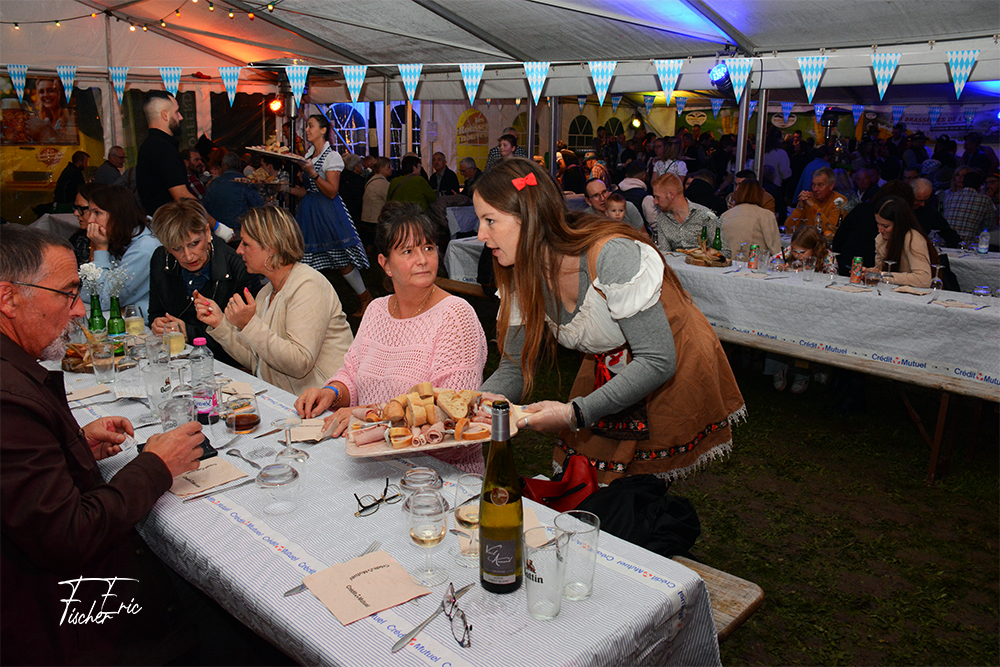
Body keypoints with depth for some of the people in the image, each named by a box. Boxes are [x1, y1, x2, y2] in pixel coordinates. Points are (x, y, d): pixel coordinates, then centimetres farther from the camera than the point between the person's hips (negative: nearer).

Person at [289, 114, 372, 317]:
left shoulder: (332, 156, -8)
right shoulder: (308, 155, 16)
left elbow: (332, 192, -15)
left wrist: (313, 173, -24)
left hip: (328, 213, -8)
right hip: (309, 210, 8)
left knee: (342, 261, -3)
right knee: (301, 259, 2)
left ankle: (366, 299, 12)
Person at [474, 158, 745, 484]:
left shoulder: (612, 255, -31)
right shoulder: (526, 274, -9)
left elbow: (657, 361, -30)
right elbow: (514, 368, -4)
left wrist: (575, 413, -37)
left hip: (677, 380, -6)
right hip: (607, 378, 6)